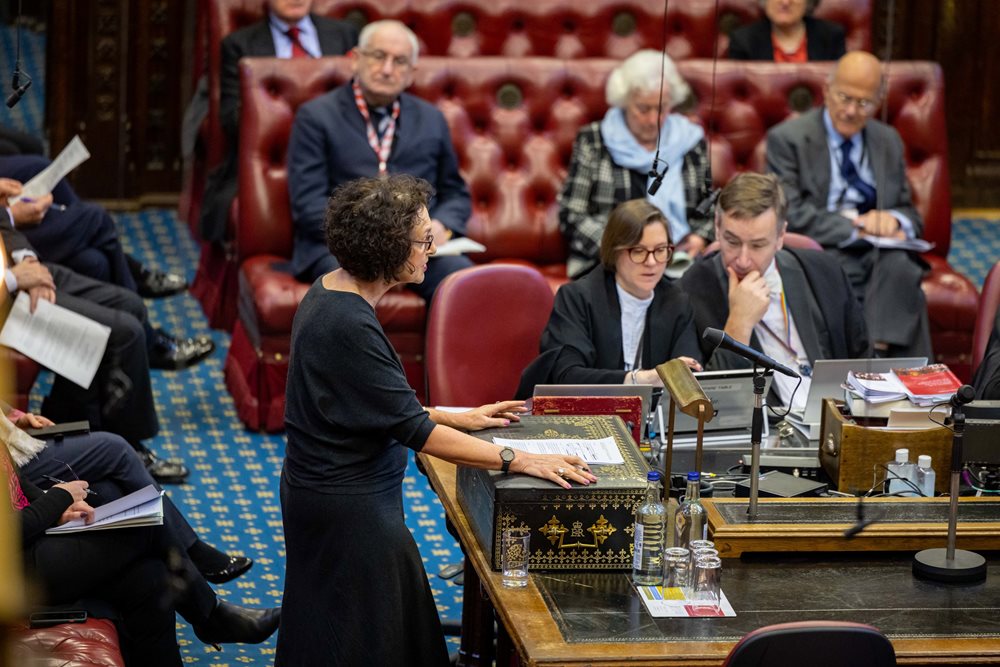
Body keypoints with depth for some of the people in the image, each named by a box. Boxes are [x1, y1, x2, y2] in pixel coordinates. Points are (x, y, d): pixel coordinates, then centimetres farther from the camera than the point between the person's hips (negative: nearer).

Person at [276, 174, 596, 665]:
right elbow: (412, 430, -23)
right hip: (350, 510, -10)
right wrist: (518, 461, -20)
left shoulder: (330, 292, 4)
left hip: (326, 491, 10)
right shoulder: (348, 326, -26)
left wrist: (457, 418, 13)